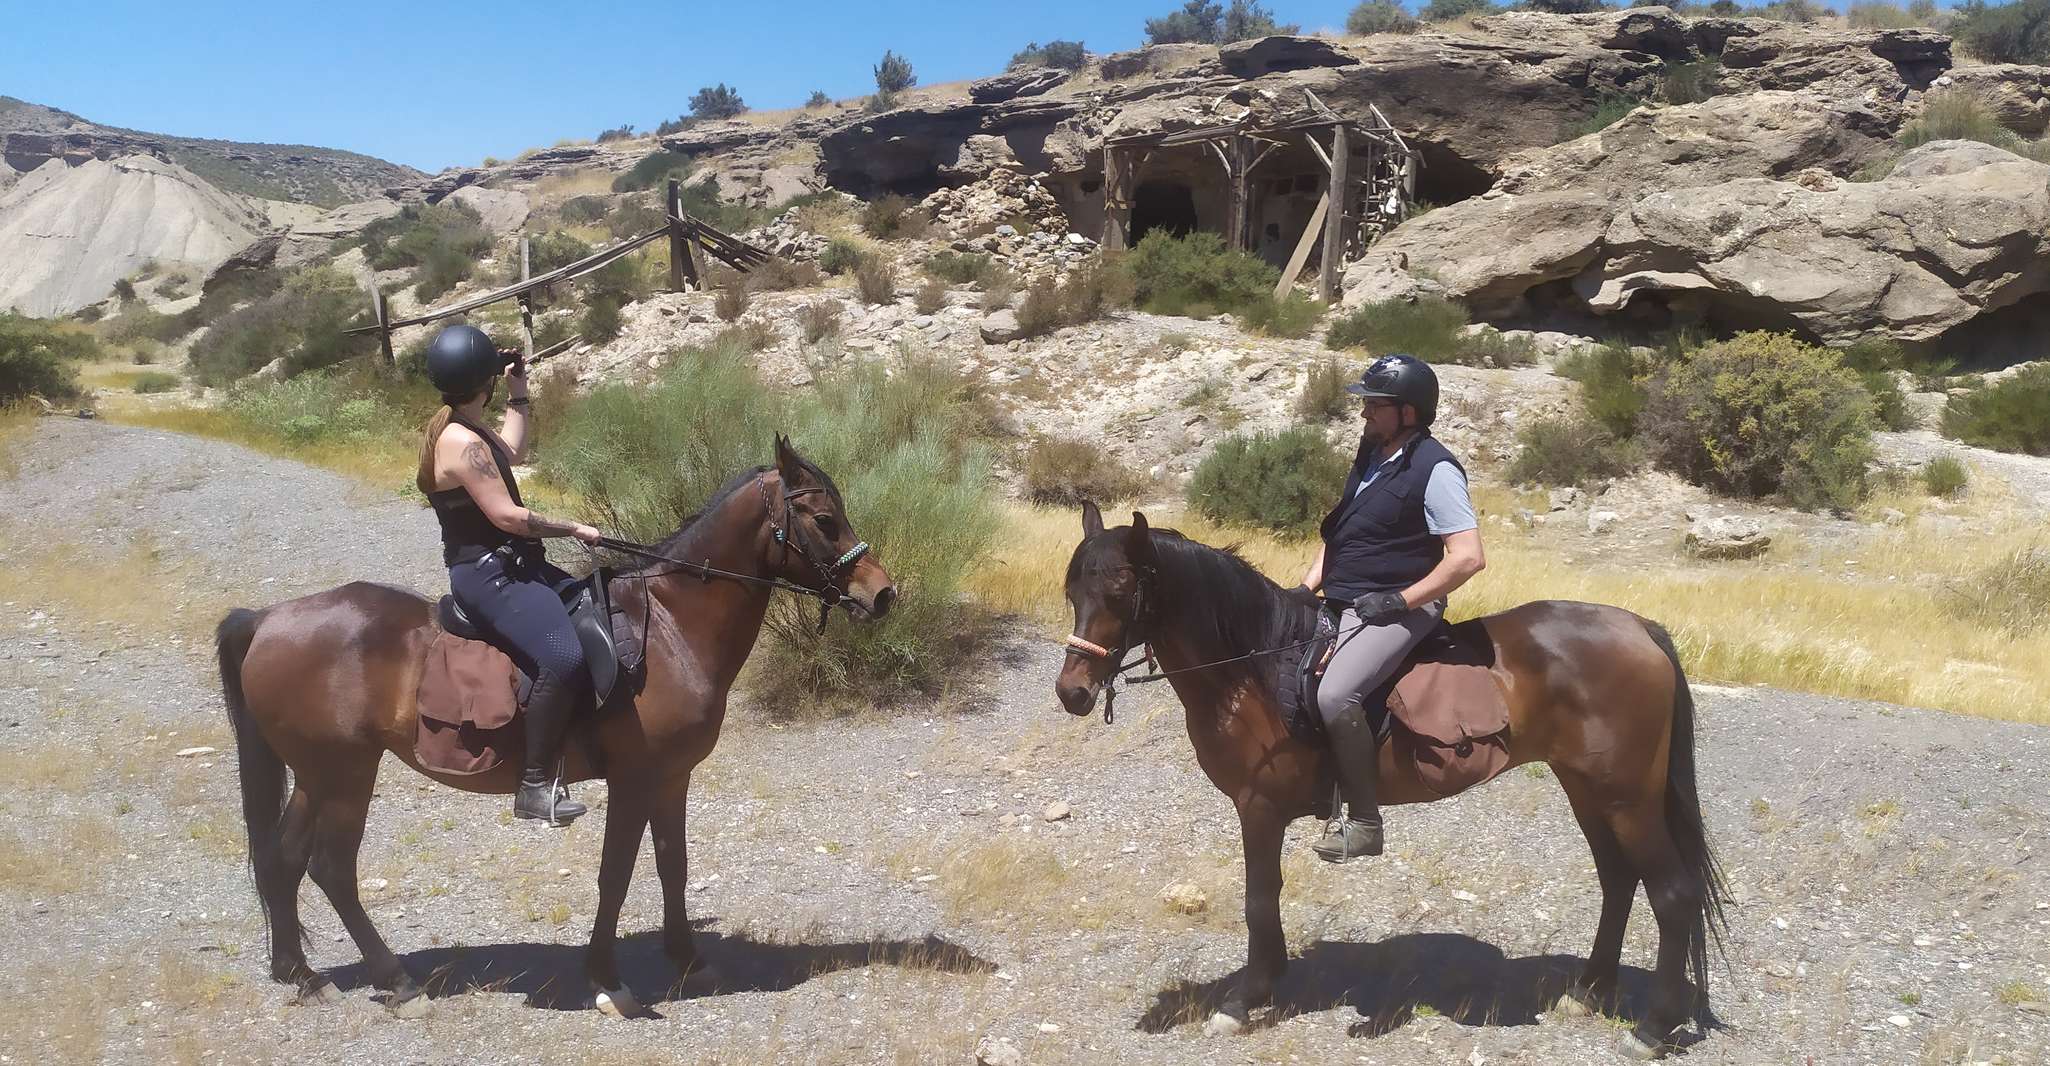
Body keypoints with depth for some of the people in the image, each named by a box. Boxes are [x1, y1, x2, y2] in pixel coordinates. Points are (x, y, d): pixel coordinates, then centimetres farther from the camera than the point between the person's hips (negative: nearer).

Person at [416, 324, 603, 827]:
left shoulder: (461, 431, 12)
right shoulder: (461, 442, -19)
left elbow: (511, 451, 30)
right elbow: (507, 515, -23)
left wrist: (519, 393, 27)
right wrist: (574, 528, -13)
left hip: (511, 564, 11)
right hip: (486, 574, -11)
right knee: (563, 657, -28)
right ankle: (536, 785, -22)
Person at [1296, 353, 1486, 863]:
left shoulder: (1434, 470, -15)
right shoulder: (1371, 458, 12)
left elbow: (1468, 557, -20)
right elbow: (1338, 532, 20)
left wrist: (1399, 600, -21)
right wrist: (1307, 587, 6)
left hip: (1396, 611, -10)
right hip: (1343, 605, 10)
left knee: (1335, 694, -30)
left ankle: (1363, 821, -16)